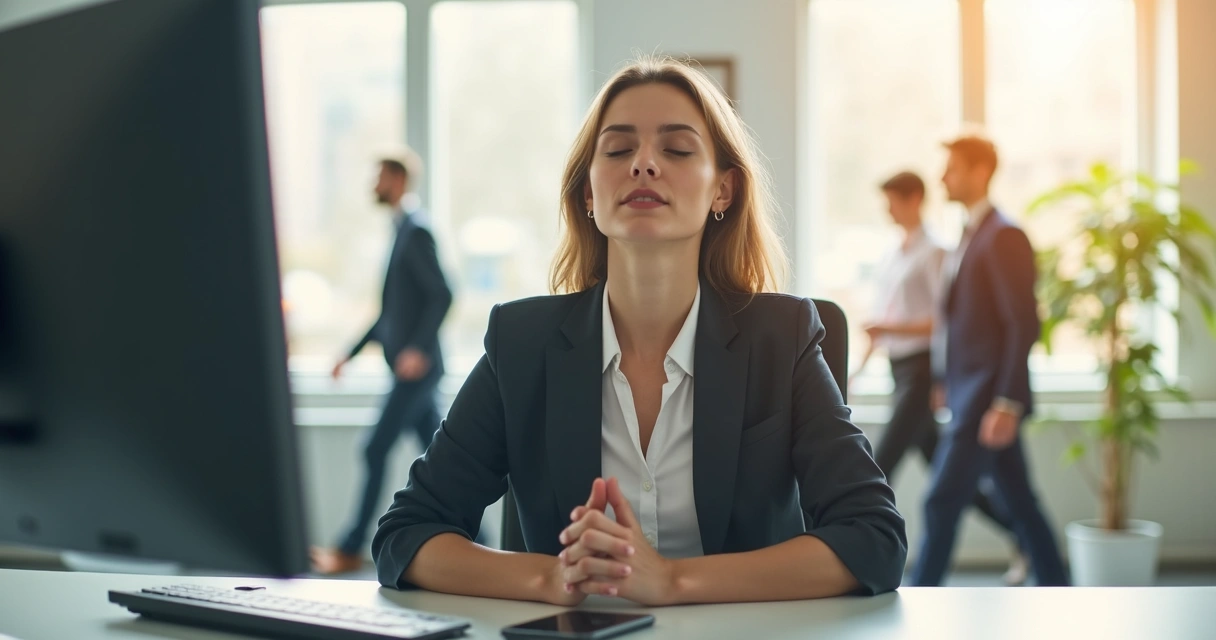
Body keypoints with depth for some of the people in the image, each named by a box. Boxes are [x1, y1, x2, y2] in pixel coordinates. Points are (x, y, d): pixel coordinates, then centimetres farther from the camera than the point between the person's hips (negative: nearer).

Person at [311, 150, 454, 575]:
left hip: (416, 368, -10)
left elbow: (442, 294, -21)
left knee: (376, 450, -5)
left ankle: (351, 549, 2)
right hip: (409, 367, 10)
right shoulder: (402, 230, 18)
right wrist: (353, 352, 23)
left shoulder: (416, 230, -11)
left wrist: (419, 349, -27)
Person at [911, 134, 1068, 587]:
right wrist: (944, 380, 17)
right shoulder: (970, 236, 16)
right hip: (968, 393, 9)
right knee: (1018, 503, 13)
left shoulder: (1004, 237, -13)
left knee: (942, 503, -7)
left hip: (989, 397, -9)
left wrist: (1006, 404, -22)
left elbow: (1024, 324, -18)